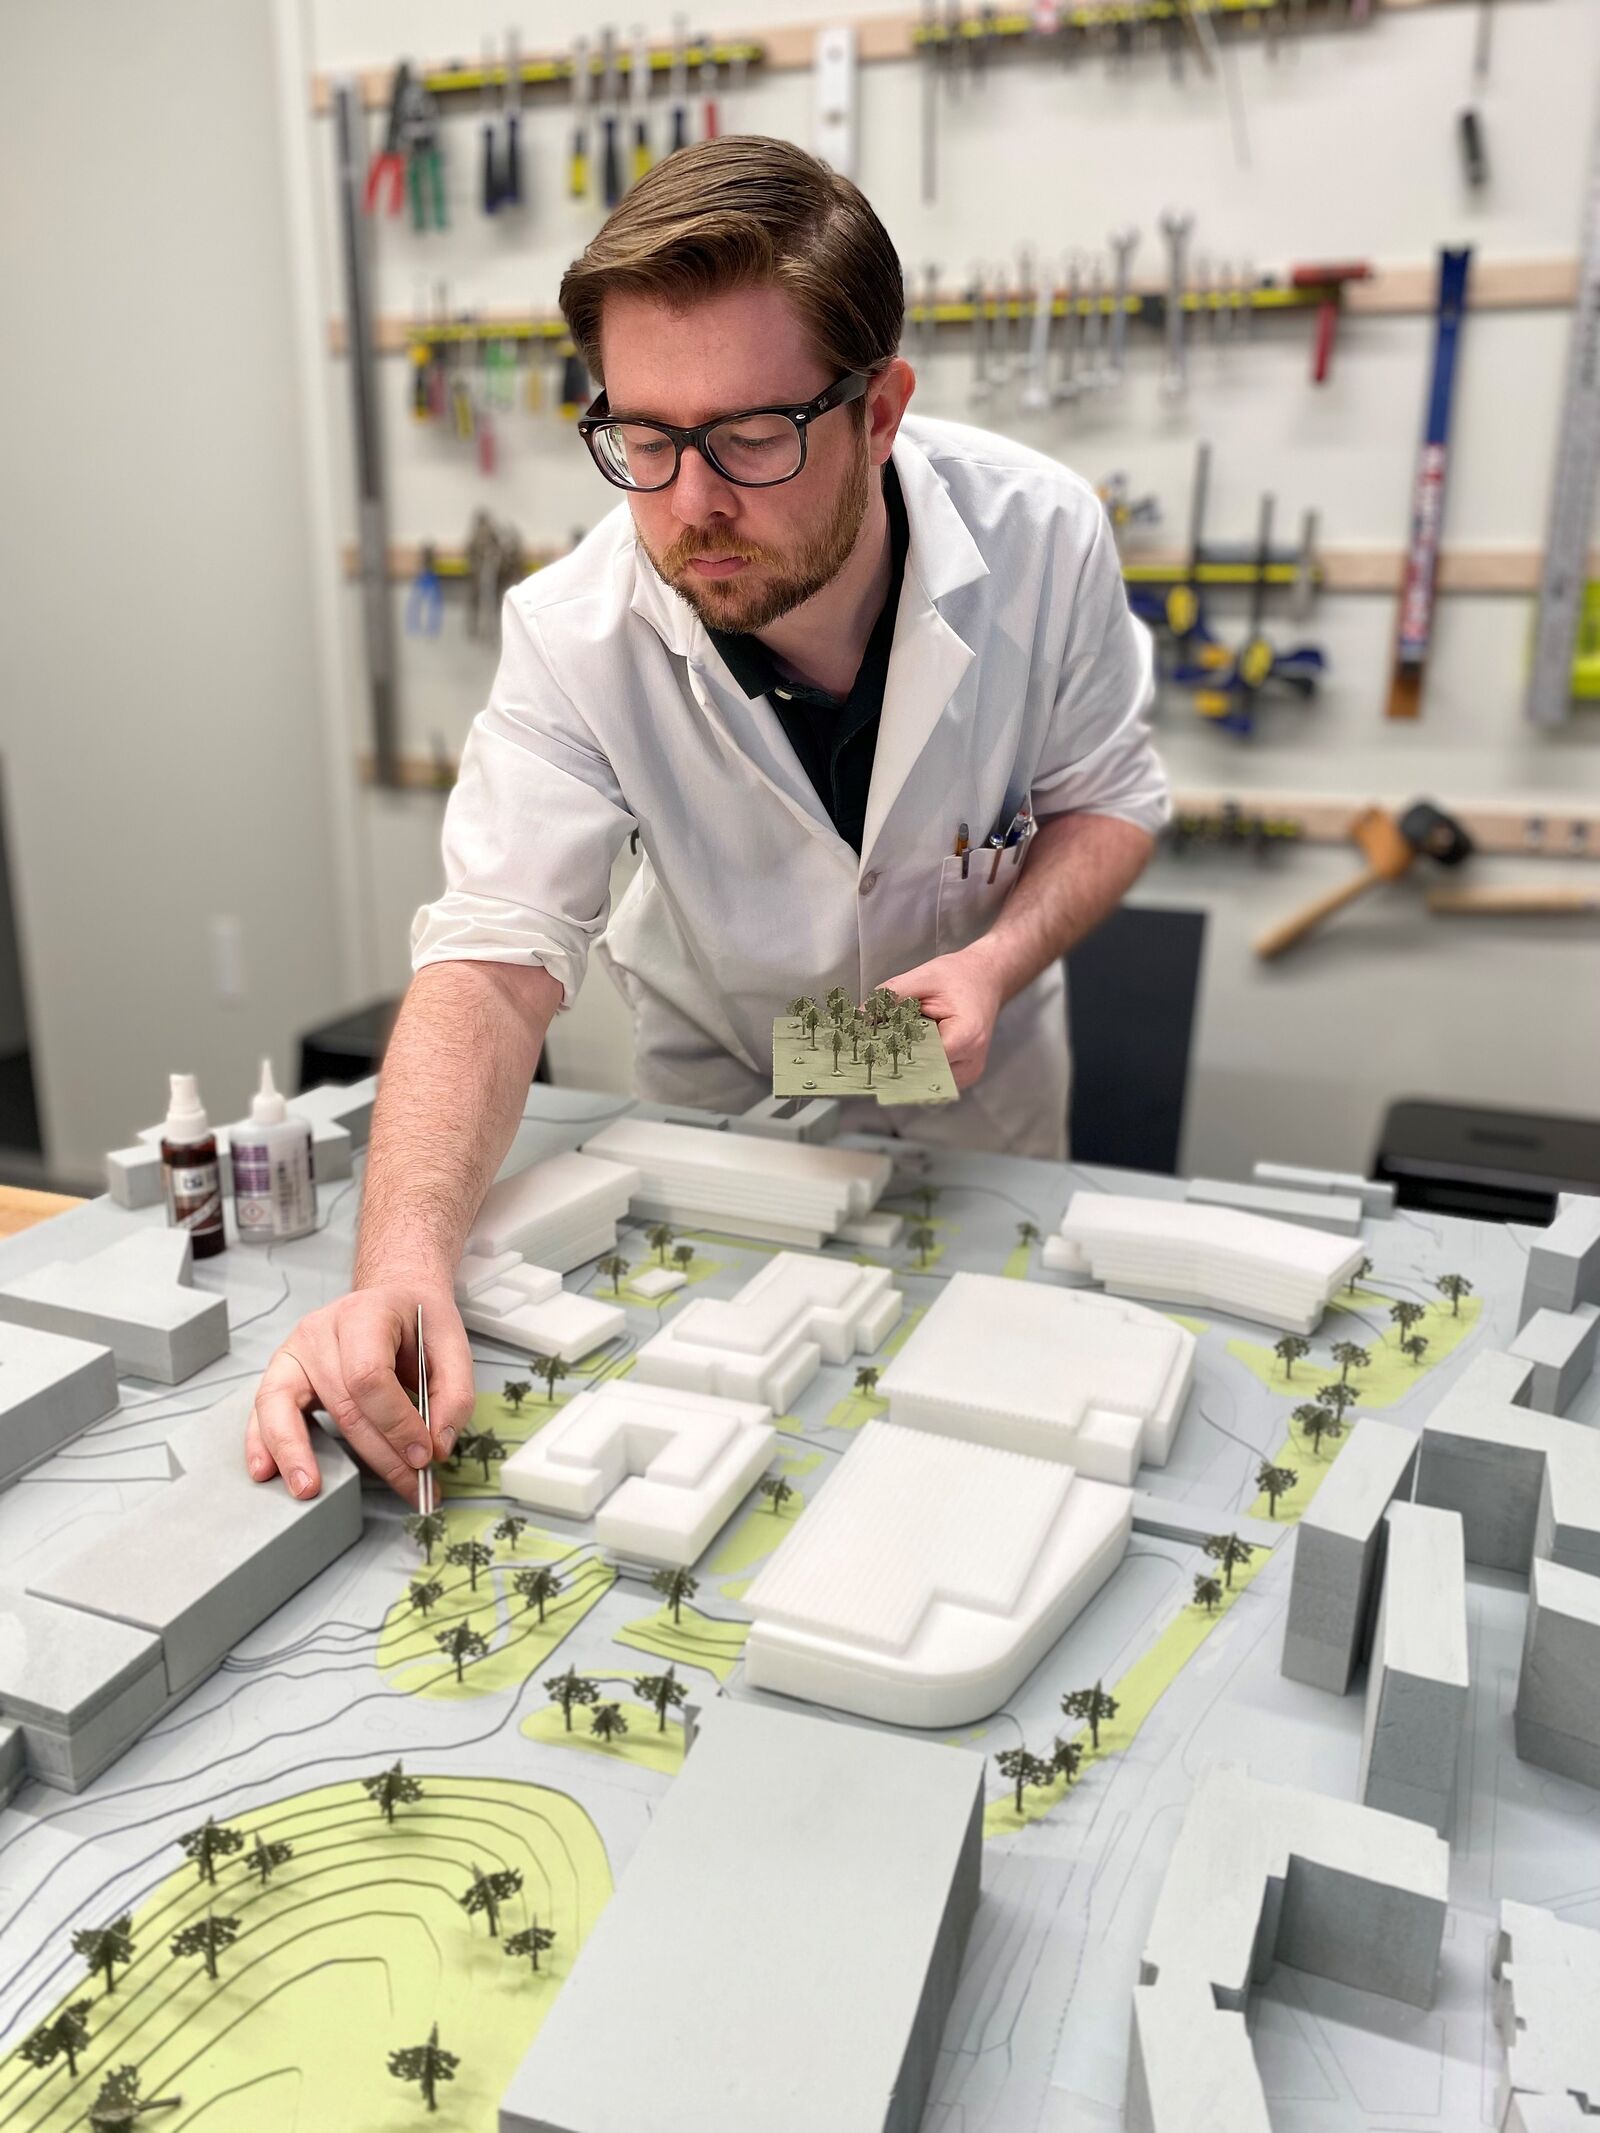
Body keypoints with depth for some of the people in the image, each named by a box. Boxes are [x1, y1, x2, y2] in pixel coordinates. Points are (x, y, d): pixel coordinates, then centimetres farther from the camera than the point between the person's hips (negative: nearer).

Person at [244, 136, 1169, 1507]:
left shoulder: (1041, 537, -25)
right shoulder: (574, 638, -29)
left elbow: (1108, 793, -10)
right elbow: (494, 957, -33)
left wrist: (1001, 958, -30)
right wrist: (402, 1270, -49)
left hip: (976, 1080, 1)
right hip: (717, 1091, 0)